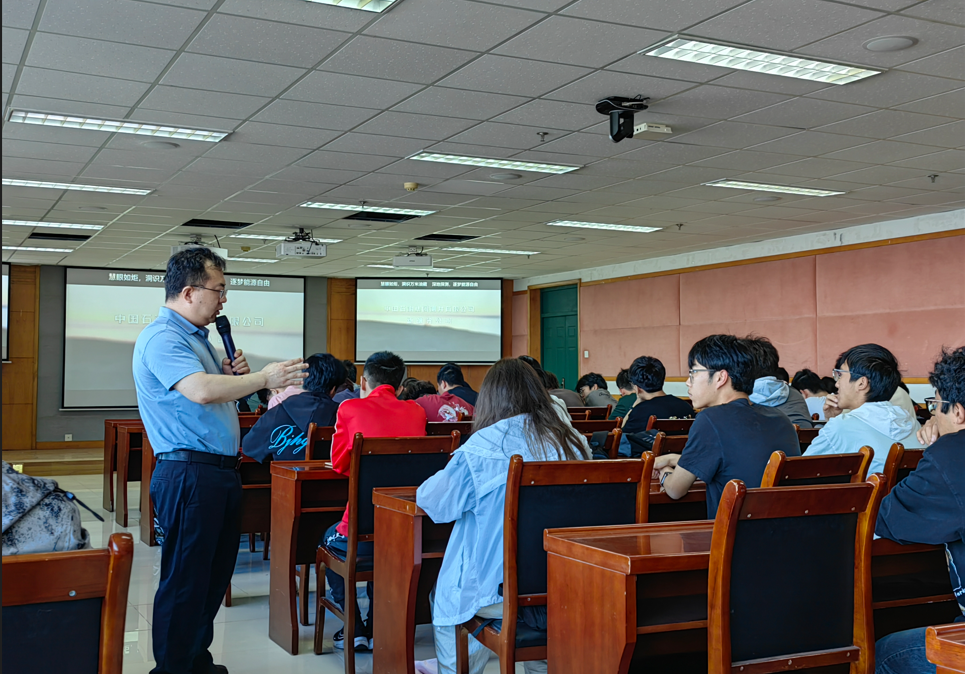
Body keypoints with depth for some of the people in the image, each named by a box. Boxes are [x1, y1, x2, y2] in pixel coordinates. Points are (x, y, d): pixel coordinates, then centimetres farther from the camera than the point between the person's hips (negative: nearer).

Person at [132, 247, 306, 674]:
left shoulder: (195, 337, 18)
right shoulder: (162, 338, -13)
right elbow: (201, 391, -28)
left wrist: (231, 374, 6)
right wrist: (264, 378, -20)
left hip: (220, 471, 10)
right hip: (188, 474, -10)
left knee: (215, 575, 16)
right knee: (185, 580, -3)